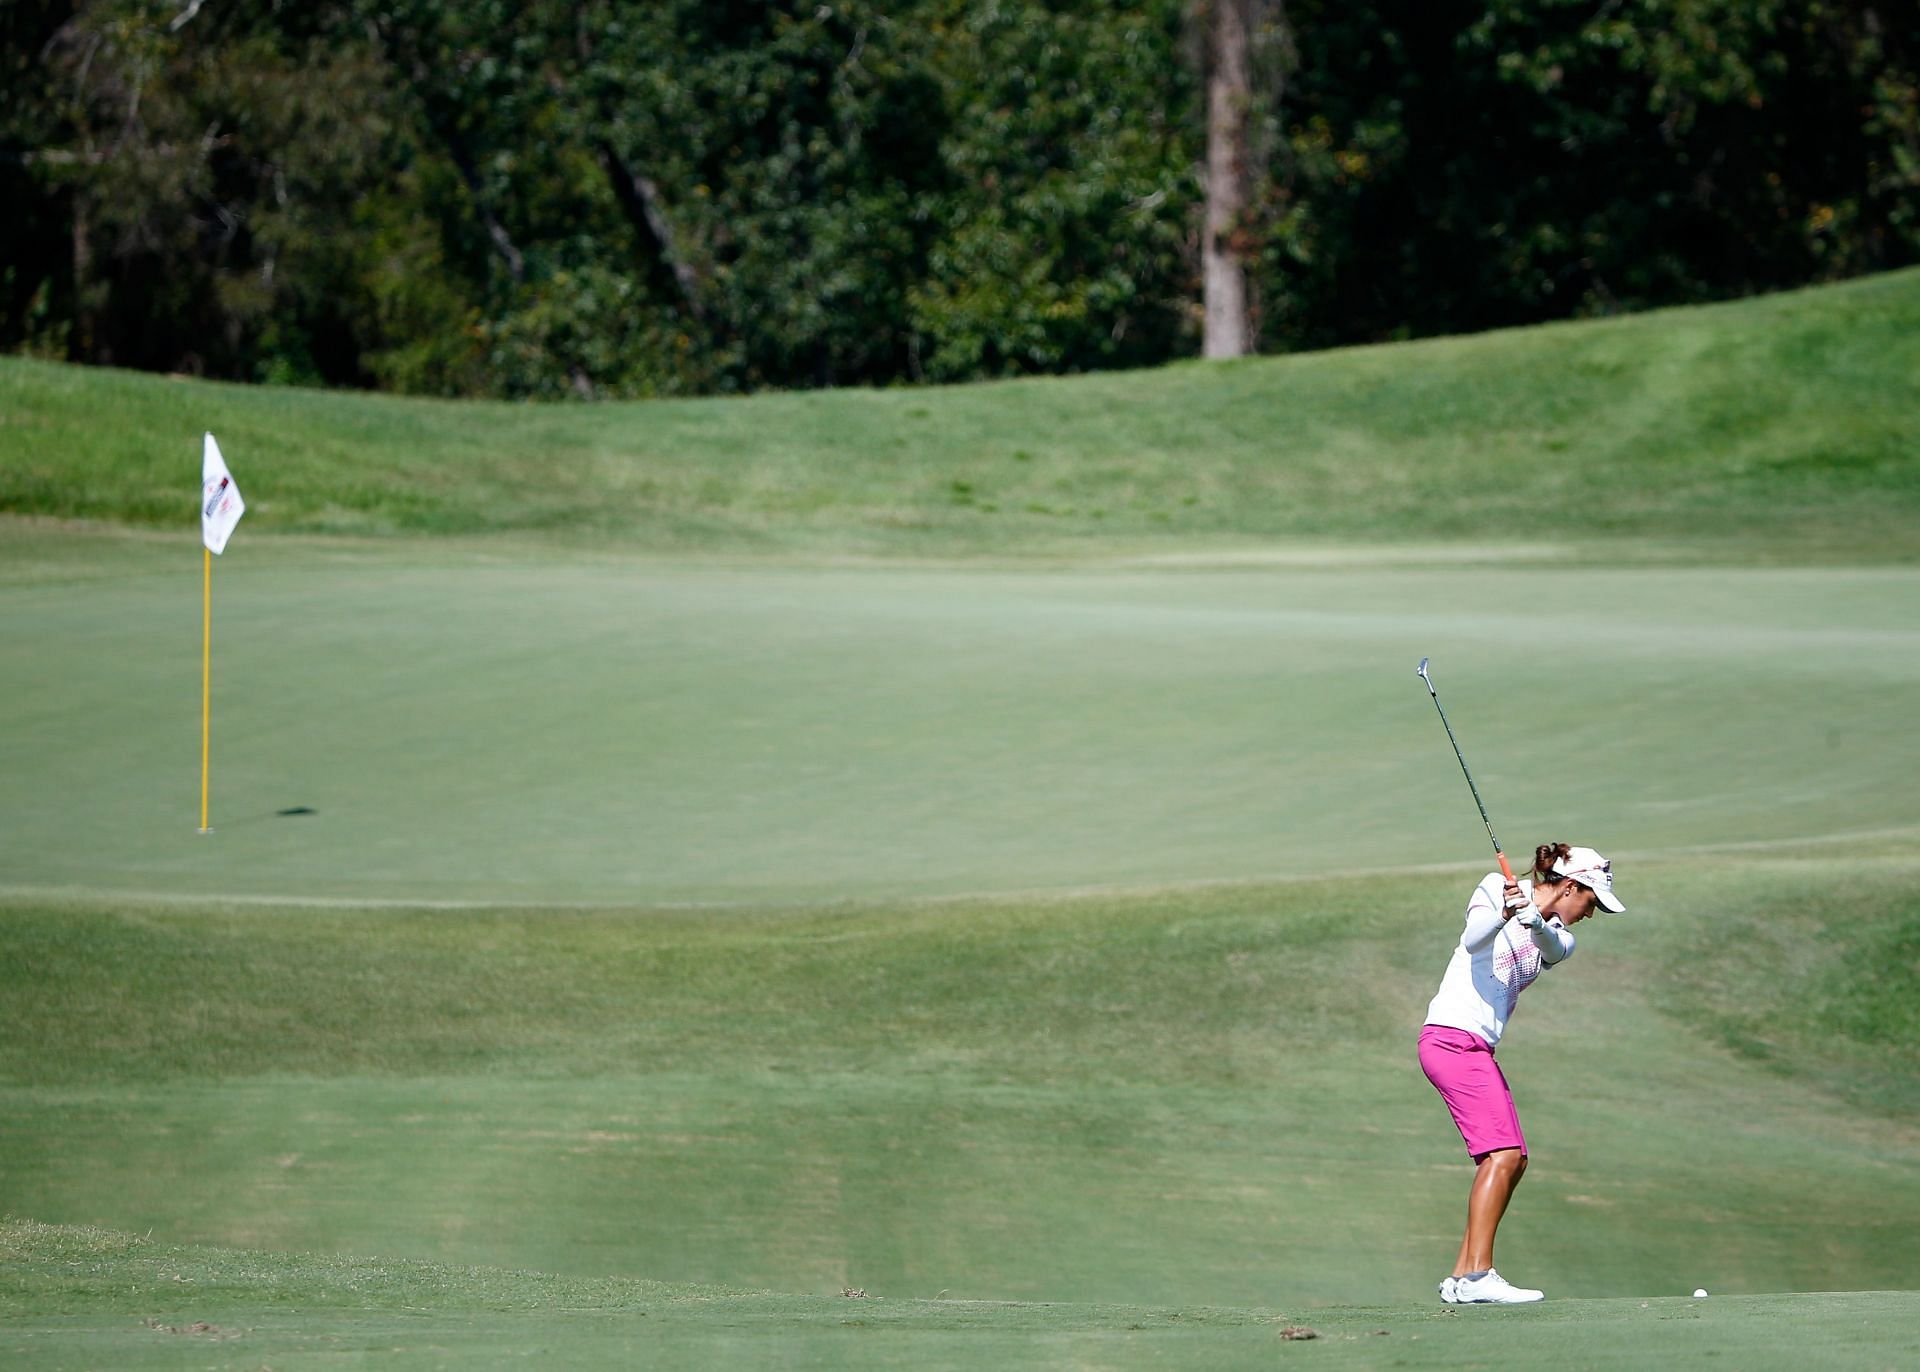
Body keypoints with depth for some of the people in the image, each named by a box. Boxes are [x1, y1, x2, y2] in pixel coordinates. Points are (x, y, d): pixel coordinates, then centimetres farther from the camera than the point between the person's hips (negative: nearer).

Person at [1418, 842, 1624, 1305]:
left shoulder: (1560, 938, 16)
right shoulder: (1495, 888, -1)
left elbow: (1553, 946, -9)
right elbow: (1474, 939, -19)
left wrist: (1533, 921, -31)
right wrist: (1504, 915, -39)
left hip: (1478, 1050, 9)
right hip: (1453, 1037, -9)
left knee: (1513, 1161, 8)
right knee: (1502, 1153, -18)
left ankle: (1462, 1277, 11)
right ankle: (1477, 1276, -24)